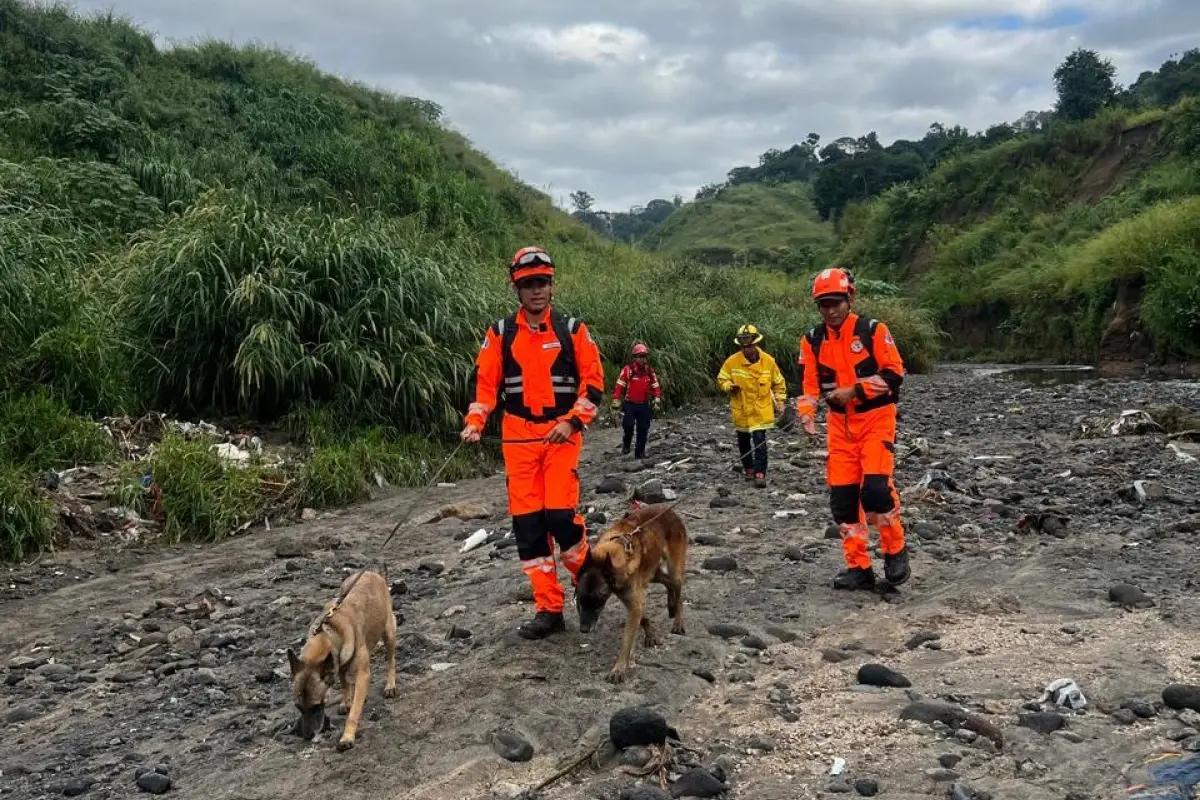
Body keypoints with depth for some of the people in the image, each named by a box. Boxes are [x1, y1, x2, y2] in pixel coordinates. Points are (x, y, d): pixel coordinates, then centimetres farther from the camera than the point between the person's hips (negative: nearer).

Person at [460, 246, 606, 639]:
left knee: (560, 513, -13)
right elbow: (484, 381, 5)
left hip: (561, 433, -2)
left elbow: (594, 382, 0)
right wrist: (475, 422, -10)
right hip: (518, 436, 3)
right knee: (527, 521, 1)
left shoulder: (572, 330, 2)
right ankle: (548, 608, 10)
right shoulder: (500, 333, 7)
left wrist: (572, 421, -12)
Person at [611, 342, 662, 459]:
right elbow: (619, 387, -9)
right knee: (628, 425, -17)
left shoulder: (650, 371, 4)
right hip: (629, 404, -4)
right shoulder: (627, 370, -8)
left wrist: (657, 401, 2)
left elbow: (656, 387, 11)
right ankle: (626, 444, 10)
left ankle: (640, 452, 14)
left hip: (644, 405, 4)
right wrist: (616, 402, -12)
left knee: (643, 429, 4)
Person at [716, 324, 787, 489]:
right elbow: (721, 380, 1)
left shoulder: (768, 361, -6)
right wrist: (729, 386, -20)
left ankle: (760, 473, -9)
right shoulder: (732, 361, -9)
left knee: (759, 441, -12)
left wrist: (779, 402, 6)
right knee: (743, 441, 14)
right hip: (741, 410, 2)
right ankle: (749, 468, 33)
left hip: (760, 410, -2)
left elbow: (779, 383, 7)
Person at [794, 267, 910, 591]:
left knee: (875, 487, -17)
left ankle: (896, 552, 7)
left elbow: (894, 374, -11)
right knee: (842, 495, 2)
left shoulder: (873, 331, -9)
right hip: (839, 424, 5)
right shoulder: (812, 340, 3)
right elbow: (808, 382, 3)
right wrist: (806, 412, -15)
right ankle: (858, 567, 13)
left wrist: (854, 391, -18)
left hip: (875, 418, -4)